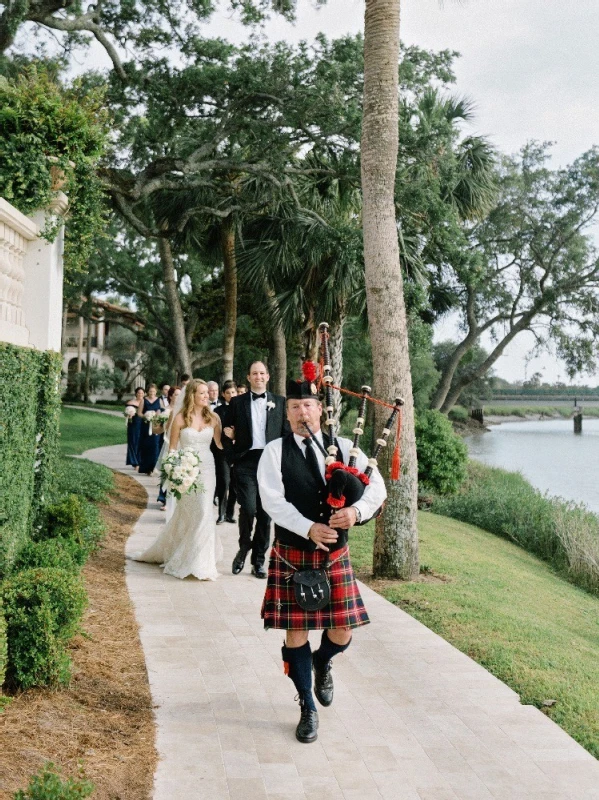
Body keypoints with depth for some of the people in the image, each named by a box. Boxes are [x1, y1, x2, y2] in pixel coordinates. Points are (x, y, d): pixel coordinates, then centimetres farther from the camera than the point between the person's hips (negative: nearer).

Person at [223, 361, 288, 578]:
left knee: (265, 513, 4)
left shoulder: (279, 402, 10)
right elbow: (227, 432, 11)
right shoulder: (237, 402, 9)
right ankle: (244, 548, 11)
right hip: (245, 463, -1)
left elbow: (287, 433, 9)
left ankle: (258, 560, 16)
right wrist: (232, 458, -3)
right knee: (248, 508, -15)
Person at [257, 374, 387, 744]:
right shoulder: (275, 451, -3)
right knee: (296, 631, 3)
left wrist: (356, 510, -25)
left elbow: (377, 487, -5)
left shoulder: (343, 447, 3)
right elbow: (274, 501, -15)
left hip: (335, 556, 2)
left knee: (341, 633, 3)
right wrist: (310, 529, -27)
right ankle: (308, 708, 24)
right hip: (292, 556, -2)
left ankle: (321, 662, 41)